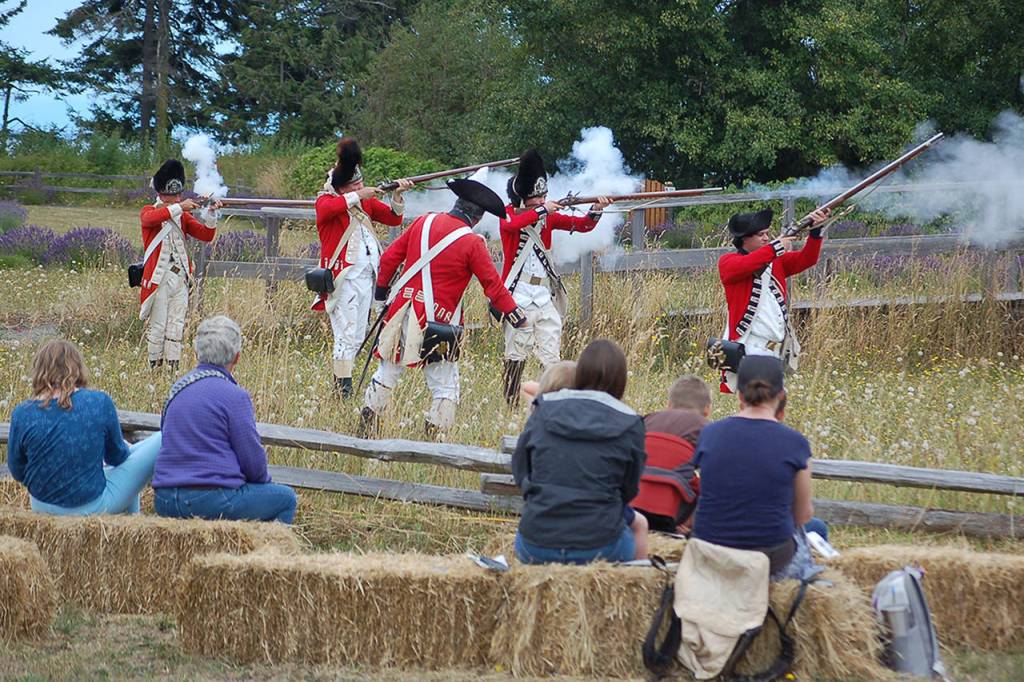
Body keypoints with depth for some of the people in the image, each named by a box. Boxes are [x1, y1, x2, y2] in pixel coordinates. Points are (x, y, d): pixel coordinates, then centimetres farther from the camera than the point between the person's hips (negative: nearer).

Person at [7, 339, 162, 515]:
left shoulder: (22, 415, -14)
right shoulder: (100, 402, -17)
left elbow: (17, 472, -1)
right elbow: (116, 457, -1)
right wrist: (127, 450, 23)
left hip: (42, 507, 4)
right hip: (93, 506, -4)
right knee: (162, 441, 14)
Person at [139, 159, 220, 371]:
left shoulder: (183, 216, 15)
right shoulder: (148, 212, 0)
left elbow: (206, 235, 6)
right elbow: (151, 218, -26)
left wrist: (212, 214, -12)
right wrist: (180, 207, -33)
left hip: (180, 279, 5)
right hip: (159, 279, -5)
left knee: (176, 328, 5)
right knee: (158, 327, -3)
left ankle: (173, 368, 7)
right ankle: (155, 368, 2)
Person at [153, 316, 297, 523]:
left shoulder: (177, 388, 12)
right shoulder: (234, 395, -11)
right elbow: (253, 461, -9)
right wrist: (264, 480, 15)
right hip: (214, 500, -8)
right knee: (285, 498, 13)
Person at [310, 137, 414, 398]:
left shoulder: (366, 201, 16)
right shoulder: (326, 200, -3)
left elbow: (394, 218, 15)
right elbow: (328, 208, -28)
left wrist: (397, 195, -1)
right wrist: (357, 196, -29)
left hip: (366, 275, 7)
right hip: (343, 276, -7)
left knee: (357, 337, 10)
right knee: (346, 334, -13)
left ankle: (340, 384, 17)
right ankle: (342, 389, -13)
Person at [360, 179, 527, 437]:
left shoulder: (424, 222, 4)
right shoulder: (472, 243, -10)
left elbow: (389, 257, 11)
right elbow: (493, 285, -7)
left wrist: (382, 289, 25)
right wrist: (515, 314, 5)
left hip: (401, 312, 5)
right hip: (437, 321, -5)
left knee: (387, 372, 19)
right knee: (445, 386, 5)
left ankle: (366, 428, 22)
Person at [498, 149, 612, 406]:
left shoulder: (548, 216, 11)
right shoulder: (509, 213, -2)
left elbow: (582, 225, 4)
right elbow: (512, 224, -26)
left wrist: (596, 211, -15)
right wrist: (542, 210, -27)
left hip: (545, 295, 5)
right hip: (519, 294, -5)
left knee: (552, 355, -1)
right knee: (516, 354, -2)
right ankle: (509, 404, 4)